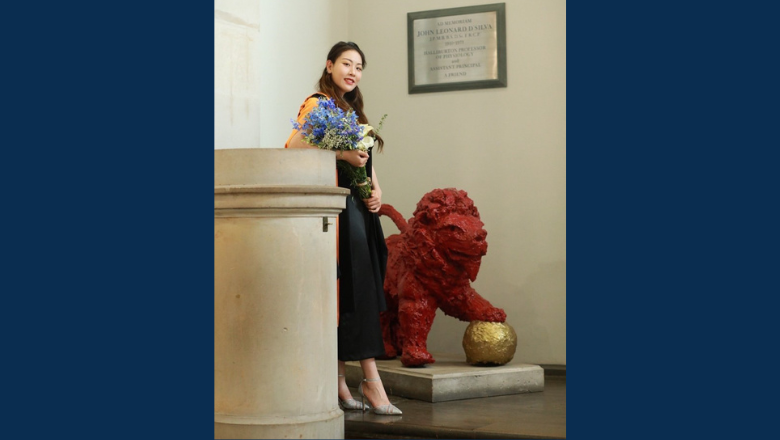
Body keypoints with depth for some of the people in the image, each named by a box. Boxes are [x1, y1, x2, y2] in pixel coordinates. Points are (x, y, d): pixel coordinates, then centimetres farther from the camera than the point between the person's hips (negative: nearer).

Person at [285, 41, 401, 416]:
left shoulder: (354, 111, 22)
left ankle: (338, 381, 8)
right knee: (356, 290, -12)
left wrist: (376, 190, 8)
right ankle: (370, 379, -12)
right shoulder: (317, 104, -3)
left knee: (356, 292, 5)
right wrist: (342, 154, -21)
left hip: (360, 209, 8)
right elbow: (293, 147, -16)